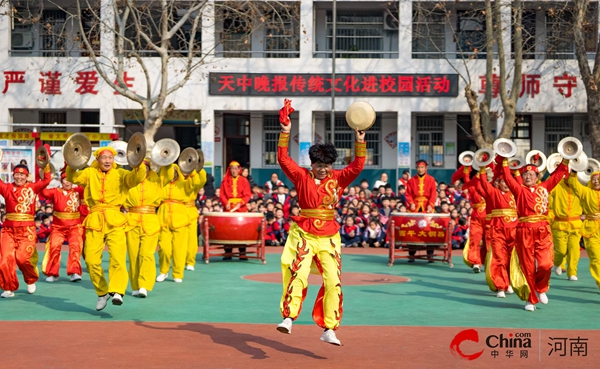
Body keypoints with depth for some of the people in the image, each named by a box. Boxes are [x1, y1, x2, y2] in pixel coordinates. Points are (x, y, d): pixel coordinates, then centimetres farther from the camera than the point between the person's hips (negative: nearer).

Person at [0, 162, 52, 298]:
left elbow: (47, 180, -2)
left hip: (27, 229, -2)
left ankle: (31, 280, 19)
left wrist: (46, 165, -11)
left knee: (23, 258, -11)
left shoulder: (32, 188, 5)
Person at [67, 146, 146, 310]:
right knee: (91, 260, -1)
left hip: (114, 220, -1)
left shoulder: (120, 174, 10)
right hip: (94, 221, 2)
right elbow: (72, 178, 0)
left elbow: (137, 177, -6)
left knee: (117, 256, -19)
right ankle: (102, 292, 16)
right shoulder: (89, 173, 13)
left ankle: (117, 291, -24)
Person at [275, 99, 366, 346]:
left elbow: (357, 166, -5)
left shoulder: (338, 179, 6)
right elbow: (283, 159, -6)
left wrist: (360, 141, -16)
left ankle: (329, 330, 2)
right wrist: (285, 133, -15)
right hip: (303, 234, -2)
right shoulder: (301, 176, 2)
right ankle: (288, 318, -22)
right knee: (298, 273, -20)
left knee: (333, 281, -3)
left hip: (329, 237, 2)